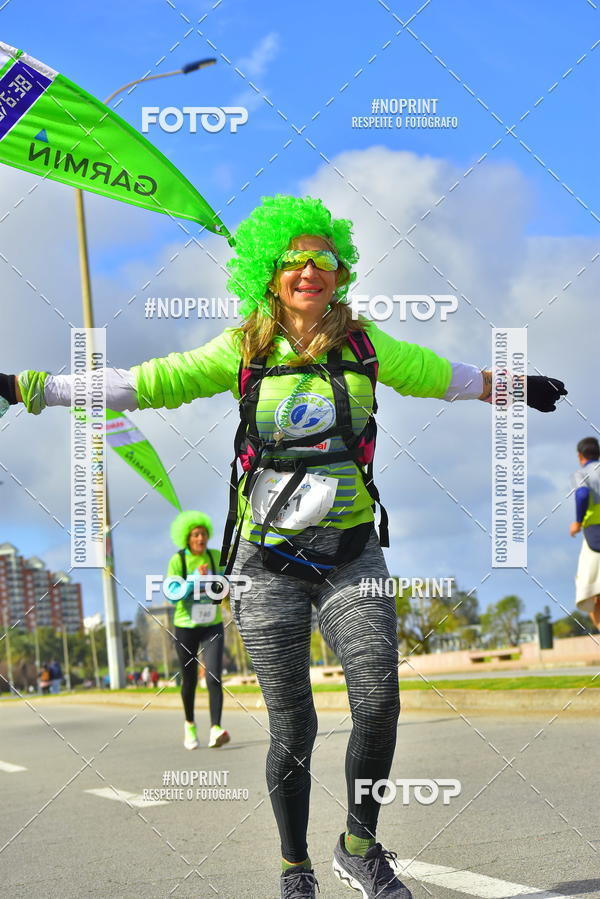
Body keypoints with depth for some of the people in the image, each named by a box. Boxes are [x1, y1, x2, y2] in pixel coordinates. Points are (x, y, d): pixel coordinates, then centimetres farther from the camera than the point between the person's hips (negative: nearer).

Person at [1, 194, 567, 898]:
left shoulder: (363, 344, 5)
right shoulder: (246, 350, 0)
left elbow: (441, 376, 21)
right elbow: (144, 383, -1)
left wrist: (513, 387, 32)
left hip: (351, 553, 1)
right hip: (269, 561, -1)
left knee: (379, 702, -13)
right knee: (292, 727, 2)